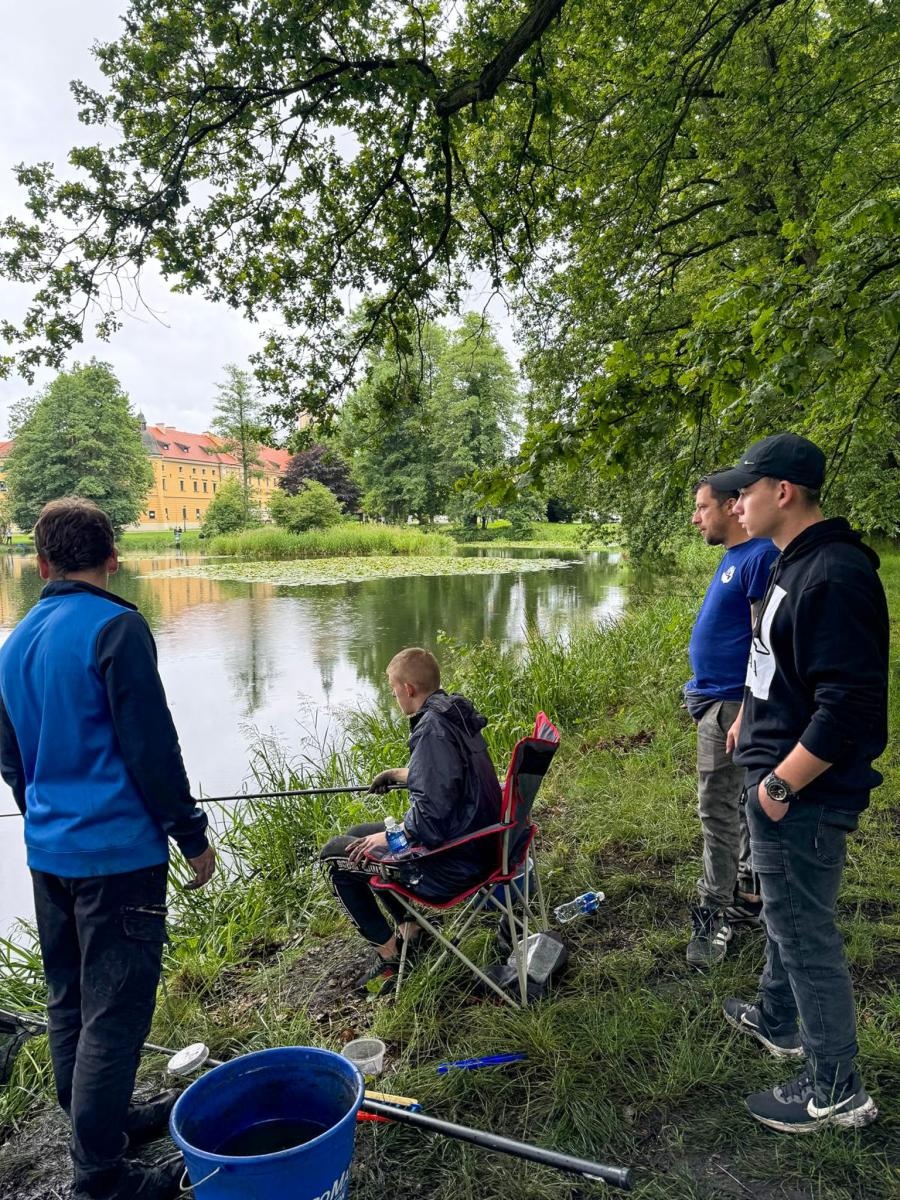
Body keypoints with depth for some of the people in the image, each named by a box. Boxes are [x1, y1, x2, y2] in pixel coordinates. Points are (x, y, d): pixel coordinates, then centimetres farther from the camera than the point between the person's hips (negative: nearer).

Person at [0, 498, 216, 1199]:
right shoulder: (116, 627, -15)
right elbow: (151, 746, -17)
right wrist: (192, 834, -8)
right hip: (117, 853, -8)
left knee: (70, 1003, 19)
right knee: (114, 1015, 2)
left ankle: (107, 1123, 37)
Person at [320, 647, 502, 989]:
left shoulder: (432, 729, -25)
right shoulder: (458, 715, 3)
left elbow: (429, 817, -28)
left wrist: (387, 837, -12)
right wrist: (398, 773, 30)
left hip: (451, 865, -9)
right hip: (476, 844, 9)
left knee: (335, 854, 5)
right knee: (360, 835, 24)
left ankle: (389, 951, 13)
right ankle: (410, 930, 26)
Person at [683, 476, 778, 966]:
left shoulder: (760, 557, -17)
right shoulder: (733, 557, 13)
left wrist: (745, 714, -23)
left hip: (730, 705, -10)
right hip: (716, 700, 10)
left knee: (718, 811, -2)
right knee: (743, 806, 18)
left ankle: (714, 915, 10)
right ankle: (749, 895, 32)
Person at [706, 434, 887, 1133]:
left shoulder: (835, 576, -25)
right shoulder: (794, 563, 8)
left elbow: (849, 708, -29)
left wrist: (780, 786, -22)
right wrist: (750, 718, 18)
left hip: (804, 794, -10)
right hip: (777, 776, 10)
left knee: (805, 930, 5)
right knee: (786, 912, 25)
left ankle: (837, 1090, 24)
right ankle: (778, 1021, 47)